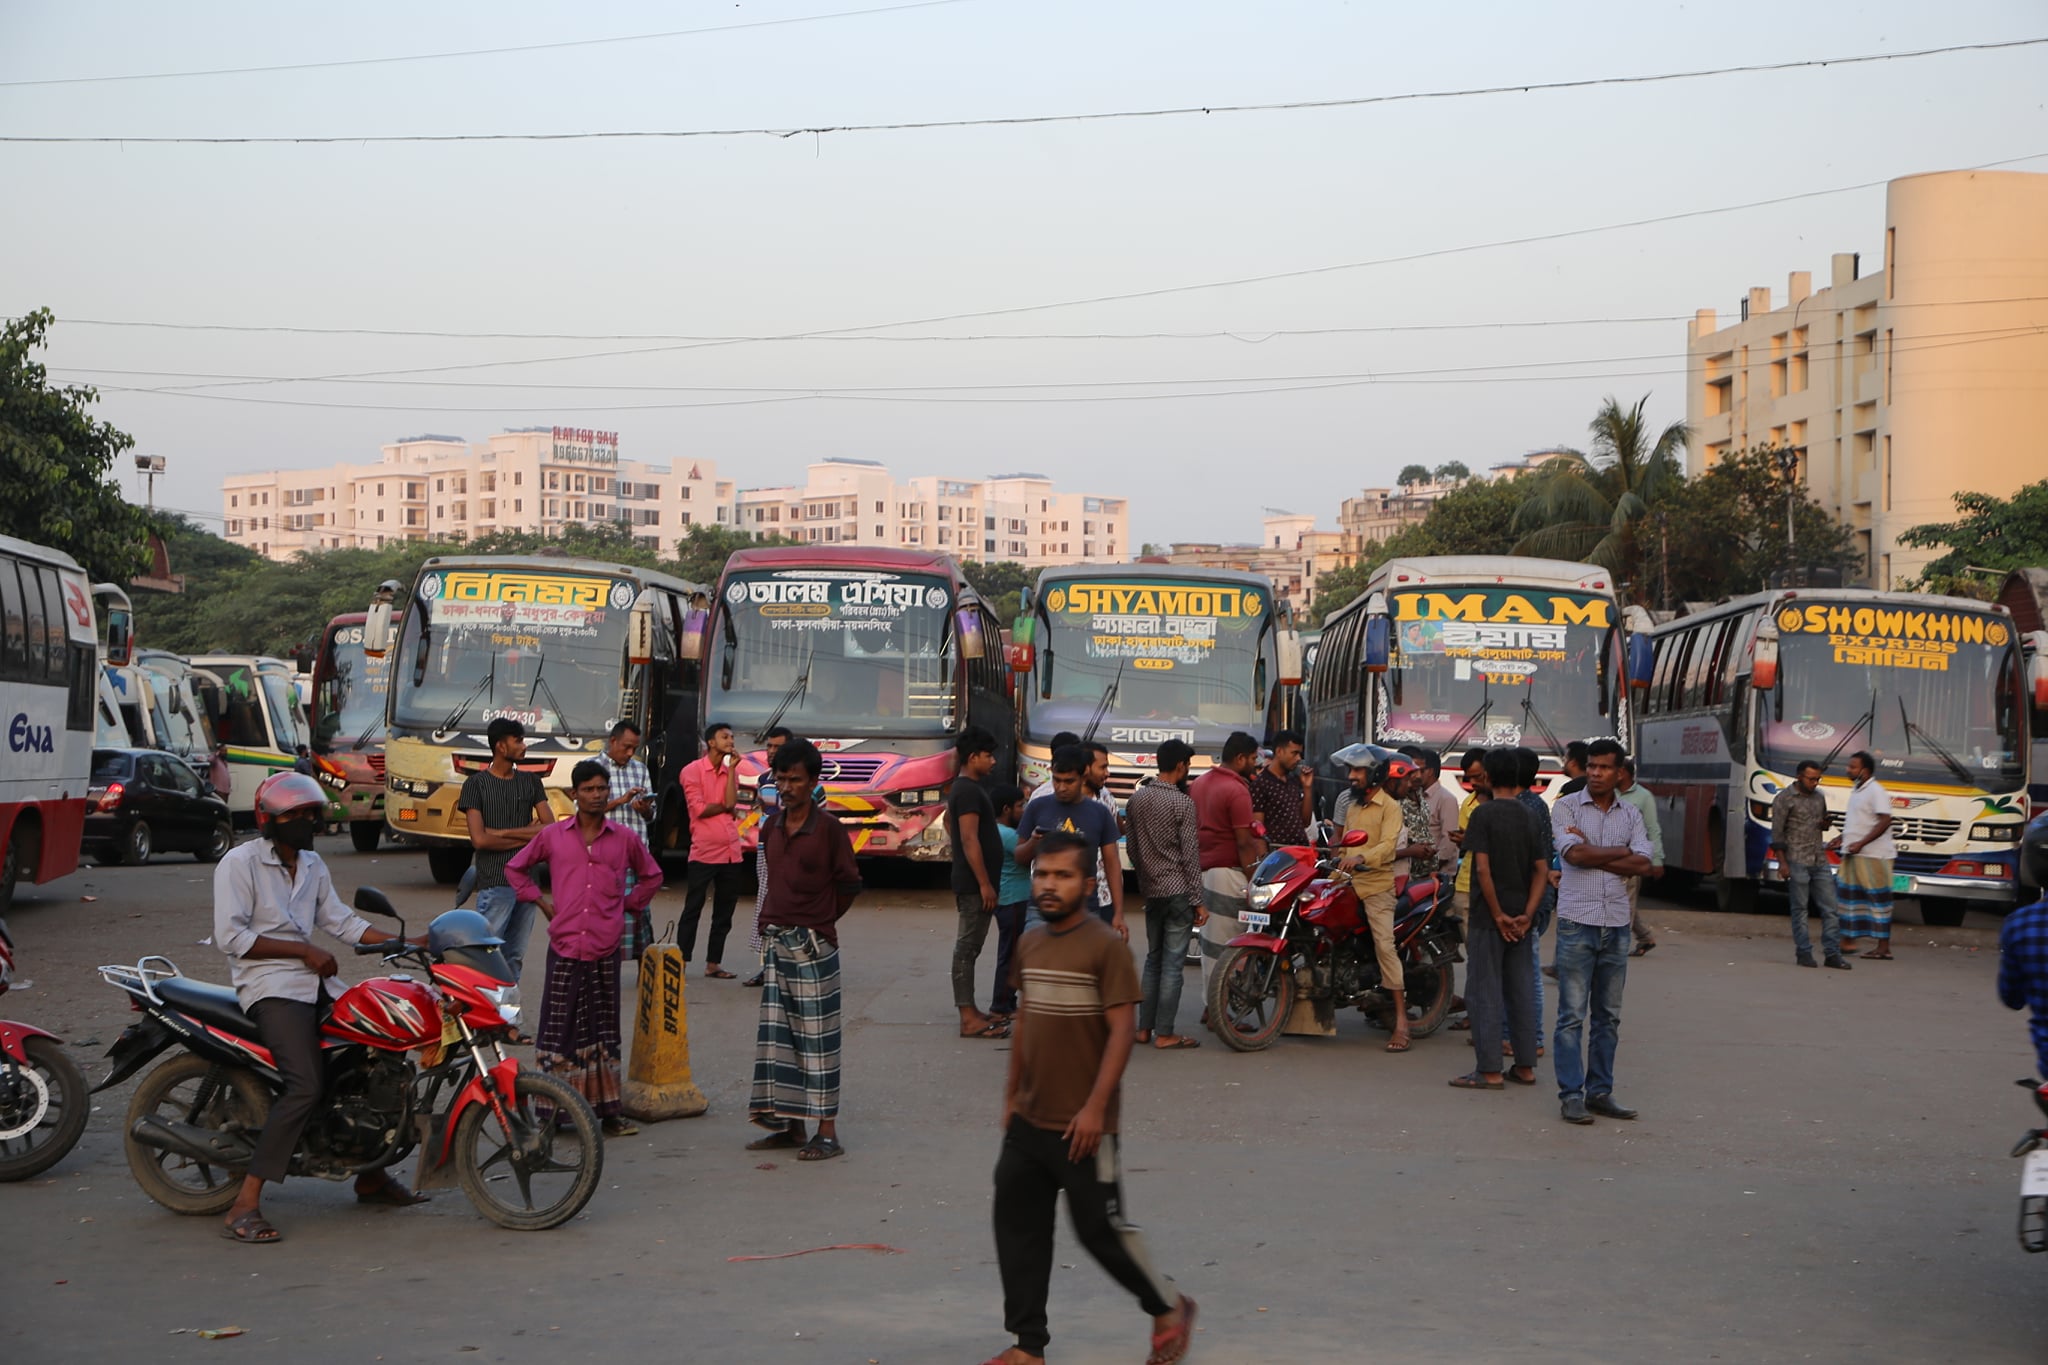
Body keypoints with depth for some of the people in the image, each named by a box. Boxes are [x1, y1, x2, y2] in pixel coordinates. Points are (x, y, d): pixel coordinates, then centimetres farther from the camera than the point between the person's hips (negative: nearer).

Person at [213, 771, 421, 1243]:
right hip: (270, 986, -9)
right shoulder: (240, 863, -7)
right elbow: (230, 935, -15)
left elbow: (340, 921, 17)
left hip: (315, 982, 9)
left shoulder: (313, 865, 18)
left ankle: (371, 1176, 25)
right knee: (307, 1084, -26)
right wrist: (304, 950, -16)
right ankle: (244, 1205, -26)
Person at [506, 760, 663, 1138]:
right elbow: (515, 869, 19)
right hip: (564, 947, -1)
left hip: (605, 950, 1)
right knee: (558, 1031, 0)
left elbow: (651, 876, 23)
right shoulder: (553, 836, 5)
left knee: (604, 1032, 6)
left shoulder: (625, 839, 6)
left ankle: (608, 1110, 10)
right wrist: (540, 900, 9)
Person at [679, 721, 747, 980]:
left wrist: (732, 768, -6)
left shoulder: (731, 771, 12)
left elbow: (731, 802, -5)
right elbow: (698, 809, -12)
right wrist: (726, 807, -1)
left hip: (730, 851, 6)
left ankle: (713, 963, 17)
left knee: (724, 912, 9)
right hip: (704, 850, -6)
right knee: (693, 909, -1)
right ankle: (681, 962, 5)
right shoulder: (693, 770, -3)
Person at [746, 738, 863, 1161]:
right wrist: (771, 919, 12)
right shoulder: (771, 827, 10)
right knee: (776, 1035, 8)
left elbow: (849, 883, -2)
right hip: (777, 942, 7)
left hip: (813, 944, -7)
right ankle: (789, 1125, 16)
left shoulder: (828, 827, -9)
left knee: (816, 1037, -4)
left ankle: (827, 1132, -1)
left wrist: (820, 920, 3)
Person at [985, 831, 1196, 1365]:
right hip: (1028, 1121, 7)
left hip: (1081, 1126, -7)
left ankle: (1169, 1307, 25)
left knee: (1101, 1230, 2)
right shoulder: (1029, 943, 7)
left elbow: (1123, 1029, -16)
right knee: (1018, 1229, 7)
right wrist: (1012, 1093, 16)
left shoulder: (1105, 946, -13)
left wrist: (1095, 1107, -20)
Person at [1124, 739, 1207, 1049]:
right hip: (1178, 891, -7)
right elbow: (1190, 855, -13)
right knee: (1173, 963, -3)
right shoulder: (1182, 803, -13)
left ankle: (1144, 1028, 16)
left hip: (1150, 890, 7)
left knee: (1153, 959, 16)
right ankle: (1164, 1033, -2)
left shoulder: (1136, 799, 6)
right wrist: (1198, 901, -9)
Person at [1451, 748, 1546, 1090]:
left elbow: (1482, 869, -18)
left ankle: (1489, 1070, -2)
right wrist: (1527, 914, -2)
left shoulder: (1484, 814, -11)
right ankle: (1525, 1065, 15)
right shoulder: (1531, 817, 7)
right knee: (1522, 991, 11)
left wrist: (1498, 915, -12)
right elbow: (1542, 870, 3)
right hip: (1522, 920, 6)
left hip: (1489, 918, -6)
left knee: (1484, 991, -1)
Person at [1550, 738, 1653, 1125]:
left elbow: (1643, 864, -3)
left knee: (1608, 1016, 9)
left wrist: (1592, 854, -10)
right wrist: (1620, 852, -5)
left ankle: (1600, 1091, 15)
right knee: (1572, 1014, -5)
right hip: (1577, 922, -4)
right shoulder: (1567, 807, 0)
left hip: (1617, 926, 4)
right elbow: (1574, 853, -16)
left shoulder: (1631, 815, 11)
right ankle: (1571, 1095, -2)